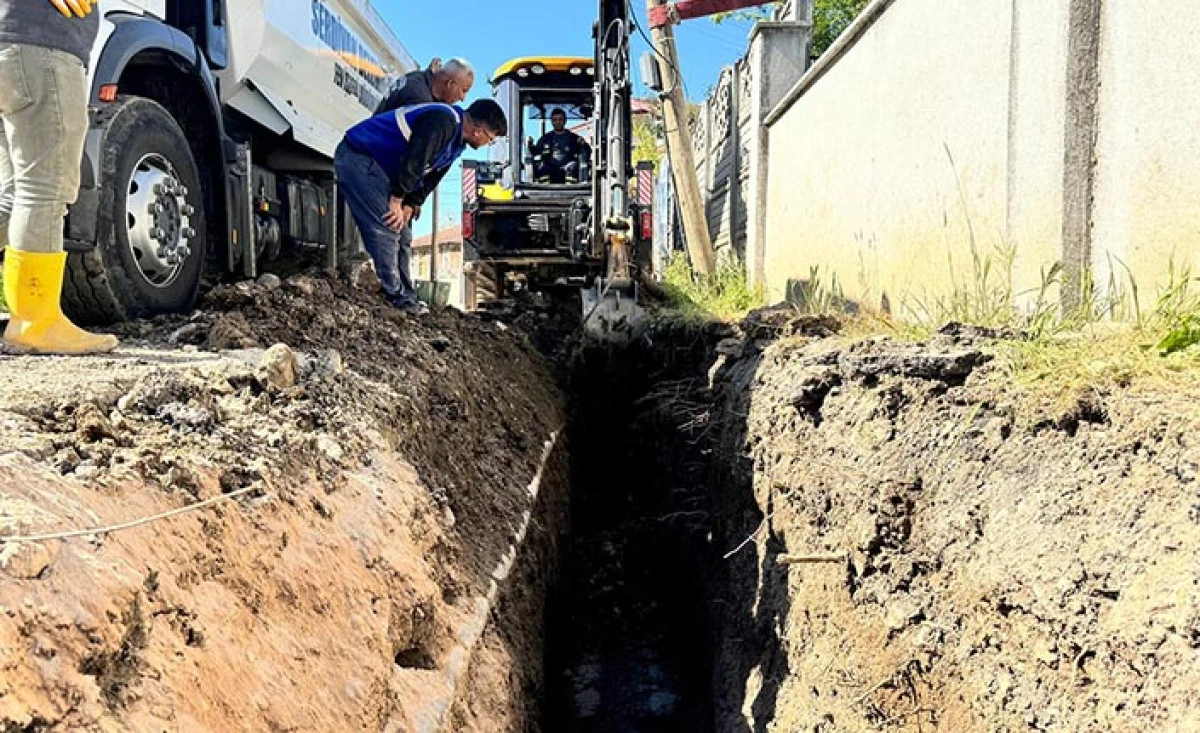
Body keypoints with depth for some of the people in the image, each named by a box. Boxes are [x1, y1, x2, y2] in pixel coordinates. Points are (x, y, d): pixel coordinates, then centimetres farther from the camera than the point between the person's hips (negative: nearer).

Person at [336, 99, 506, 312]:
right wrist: (397, 202, -19)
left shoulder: (457, 142, 10)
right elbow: (411, 163, -29)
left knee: (402, 236, 8)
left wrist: (408, 207, 1)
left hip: (379, 165, 11)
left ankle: (407, 300, 11)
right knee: (386, 229, -17)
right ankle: (397, 300, -13)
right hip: (357, 157, -11)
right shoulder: (443, 122, -24)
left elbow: (429, 178, 13)